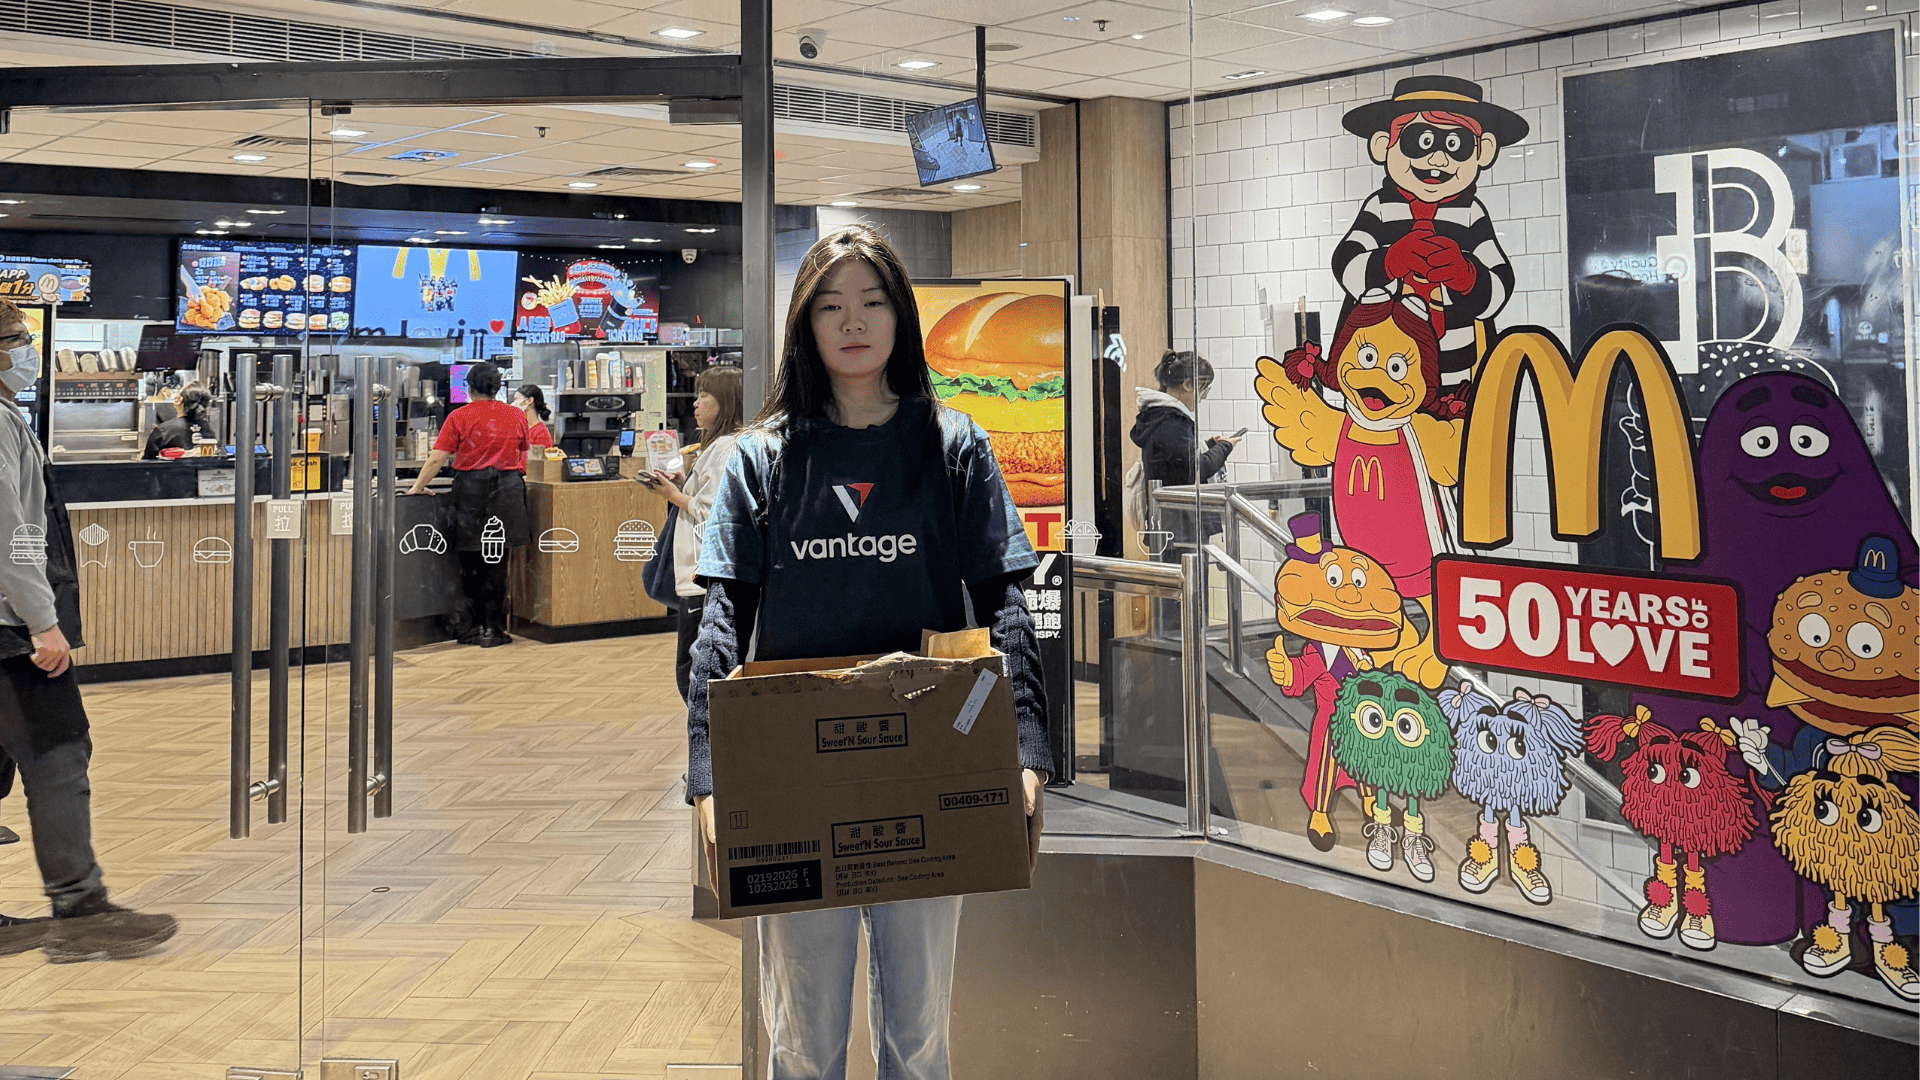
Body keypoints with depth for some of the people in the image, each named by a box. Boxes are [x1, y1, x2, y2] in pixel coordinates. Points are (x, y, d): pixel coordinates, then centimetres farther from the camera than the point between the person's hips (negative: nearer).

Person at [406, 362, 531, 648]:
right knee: (496, 560, 5)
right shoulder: (516, 416, 4)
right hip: (507, 490, 2)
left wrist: (418, 486, 5)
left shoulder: (460, 417, -4)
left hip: (471, 489, -1)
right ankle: (492, 628, 6)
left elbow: (438, 458, -6)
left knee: (471, 562, 9)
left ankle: (473, 626, 14)